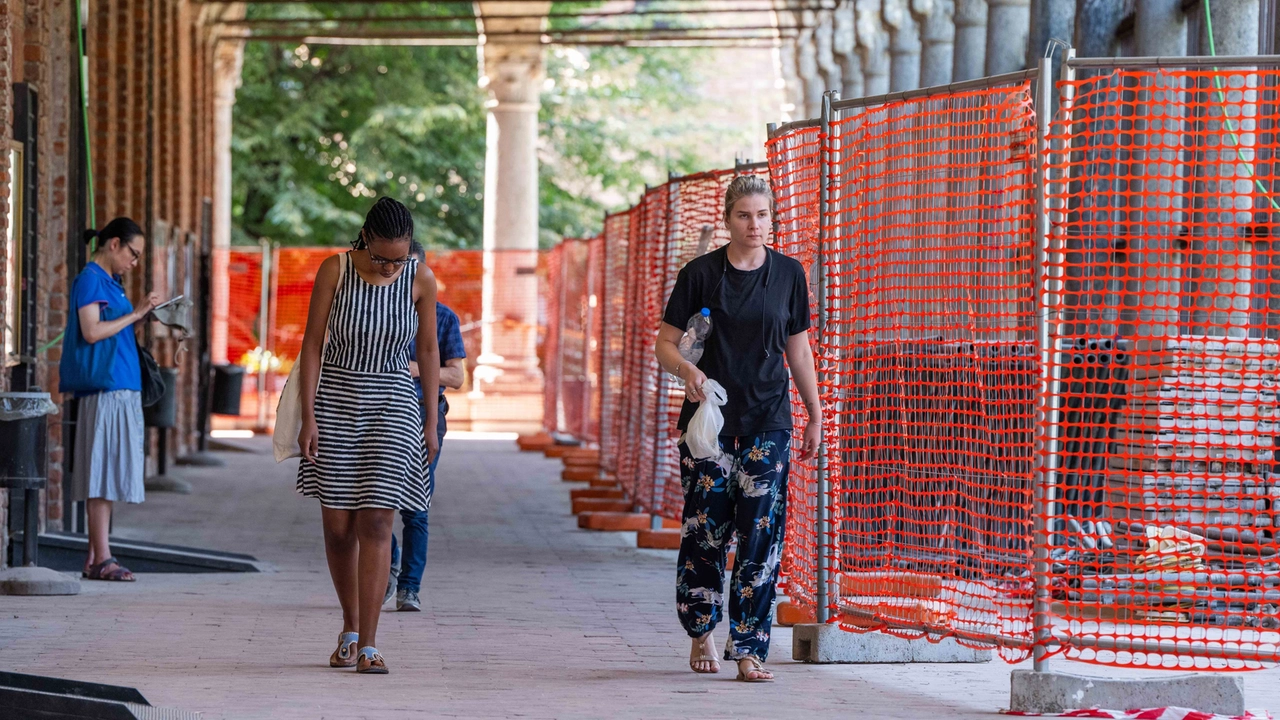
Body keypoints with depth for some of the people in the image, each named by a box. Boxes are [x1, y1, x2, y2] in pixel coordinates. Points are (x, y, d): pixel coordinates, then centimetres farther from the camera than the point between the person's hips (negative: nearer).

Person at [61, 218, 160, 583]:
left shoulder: (110, 282, 20)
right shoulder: (90, 279, -7)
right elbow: (91, 332, -16)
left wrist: (143, 318, 11)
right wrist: (135, 313, -13)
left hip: (122, 388, 9)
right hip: (105, 387, -9)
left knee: (107, 476, 8)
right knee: (103, 473, -9)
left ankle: (95, 559, 9)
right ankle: (101, 558, -10)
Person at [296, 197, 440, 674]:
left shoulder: (420, 279, -4)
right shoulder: (335, 271, -7)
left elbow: (428, 350, 5)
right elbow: (313, 344, -4)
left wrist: (432, 421, 5)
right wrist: (307, 417, -9)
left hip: (392, 405, 0)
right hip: (336, 402, 0)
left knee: (376, 523, -10)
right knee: (338, 528, 3)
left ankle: (368, 644, -9)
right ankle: (350, 628, 24)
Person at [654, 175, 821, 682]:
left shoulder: (788, 274, 7)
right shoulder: (700, 274, -1)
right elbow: (666, 344, 1)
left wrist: (815, 415, 15)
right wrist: (686, 370, -20)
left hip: (768, 422, 2)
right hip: (710, 421, -2)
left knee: (762, 533, -6)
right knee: (705, 529, -1)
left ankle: (749, 649, -3)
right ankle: (701, 632, 21)